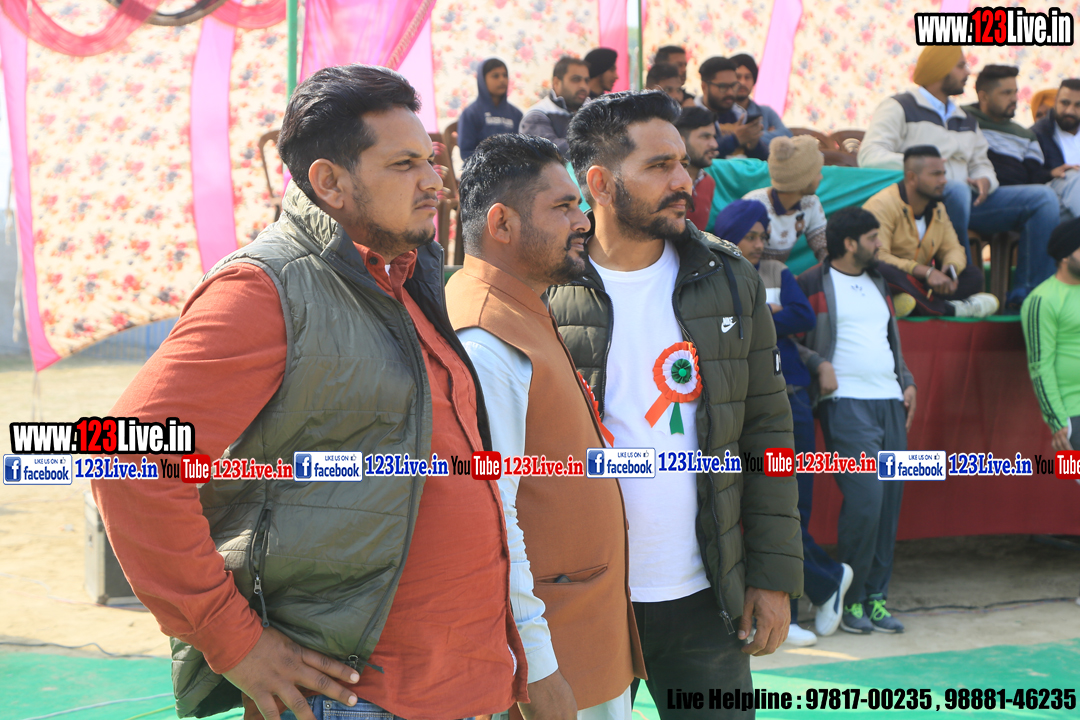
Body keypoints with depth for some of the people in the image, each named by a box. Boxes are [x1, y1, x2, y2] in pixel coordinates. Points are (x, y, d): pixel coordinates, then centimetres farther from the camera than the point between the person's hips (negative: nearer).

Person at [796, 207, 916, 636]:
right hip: (845, 403, -7)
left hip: (890, 402, 7)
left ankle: (876, 596, 11)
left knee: (890, 499, 2)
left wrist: (906, 382, 15)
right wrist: (818, 364, -16)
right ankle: (850, 599, -2)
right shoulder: (812, 285, -1)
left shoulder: (877, 283, 22)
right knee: (865, 496, -16)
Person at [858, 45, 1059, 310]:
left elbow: (981, 164, 25)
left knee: (1043, 198, -7)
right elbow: (870, 157, -11)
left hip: (965, 200, 7)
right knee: (956, 190, -41)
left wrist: (984, 180, -1)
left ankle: (1024, 296, -13)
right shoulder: (899, 108, 2)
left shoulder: (966, 120, 27)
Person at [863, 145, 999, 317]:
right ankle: (944, 308, -28)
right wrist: (926, 271, -32)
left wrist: (952, 266, -14)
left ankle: (919, 303, -29)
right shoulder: (882, 205, -14)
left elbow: (952, 248, 13)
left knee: (973, 274, -5)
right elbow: (877, 256, -25)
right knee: (883, 270, -40)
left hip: (918, 282, 8)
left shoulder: (938, 209, 14)